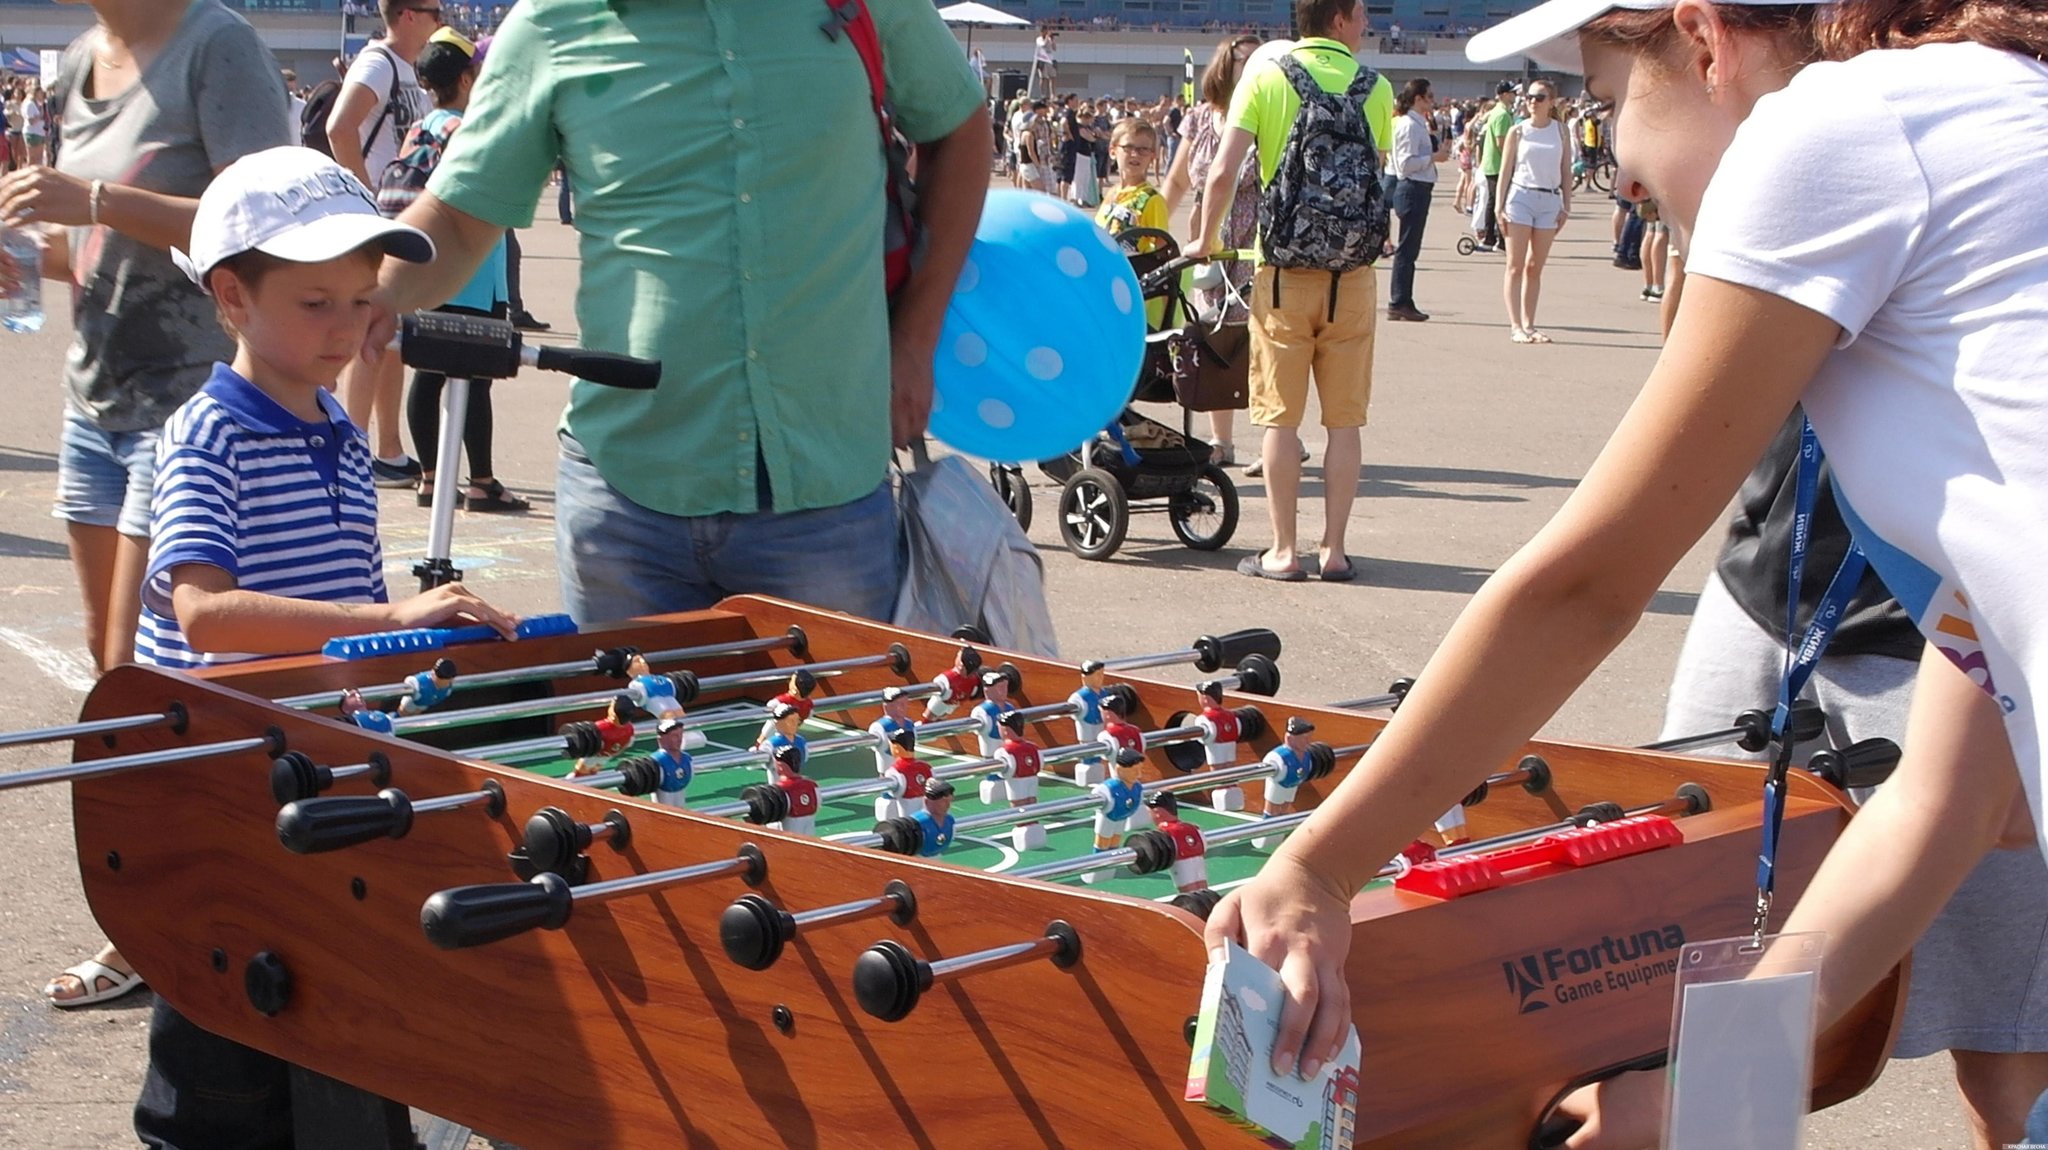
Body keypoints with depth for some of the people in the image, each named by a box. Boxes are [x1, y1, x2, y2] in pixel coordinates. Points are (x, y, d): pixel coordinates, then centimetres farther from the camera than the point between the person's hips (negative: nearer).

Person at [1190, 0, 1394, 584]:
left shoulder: (1265, 75, -3)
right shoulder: (1376, 87, 1)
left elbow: (1223, 173, -9)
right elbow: (1378, 177, 8)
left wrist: (1205, 241, 5)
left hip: (1284, 268, -1)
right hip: (1353, 272, 1)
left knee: (1280, 417, 5)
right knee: (1344, 419, 8)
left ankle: (1283, 552, 7)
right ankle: (1334, 551, 11)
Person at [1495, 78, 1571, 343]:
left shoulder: (1560, 130, 6)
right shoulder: (1518, 131, 1)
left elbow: (1566, 171, 8)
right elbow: (1505, 170, 2)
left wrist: (1566, 206, 2)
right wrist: (1499, 205, -5)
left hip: (1550, 201, 2)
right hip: (1520, 196, -2)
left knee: (1535, 267, 7)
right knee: (1516, 266, -3)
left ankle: (1529, 324, 11)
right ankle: (1515, 325, -5)